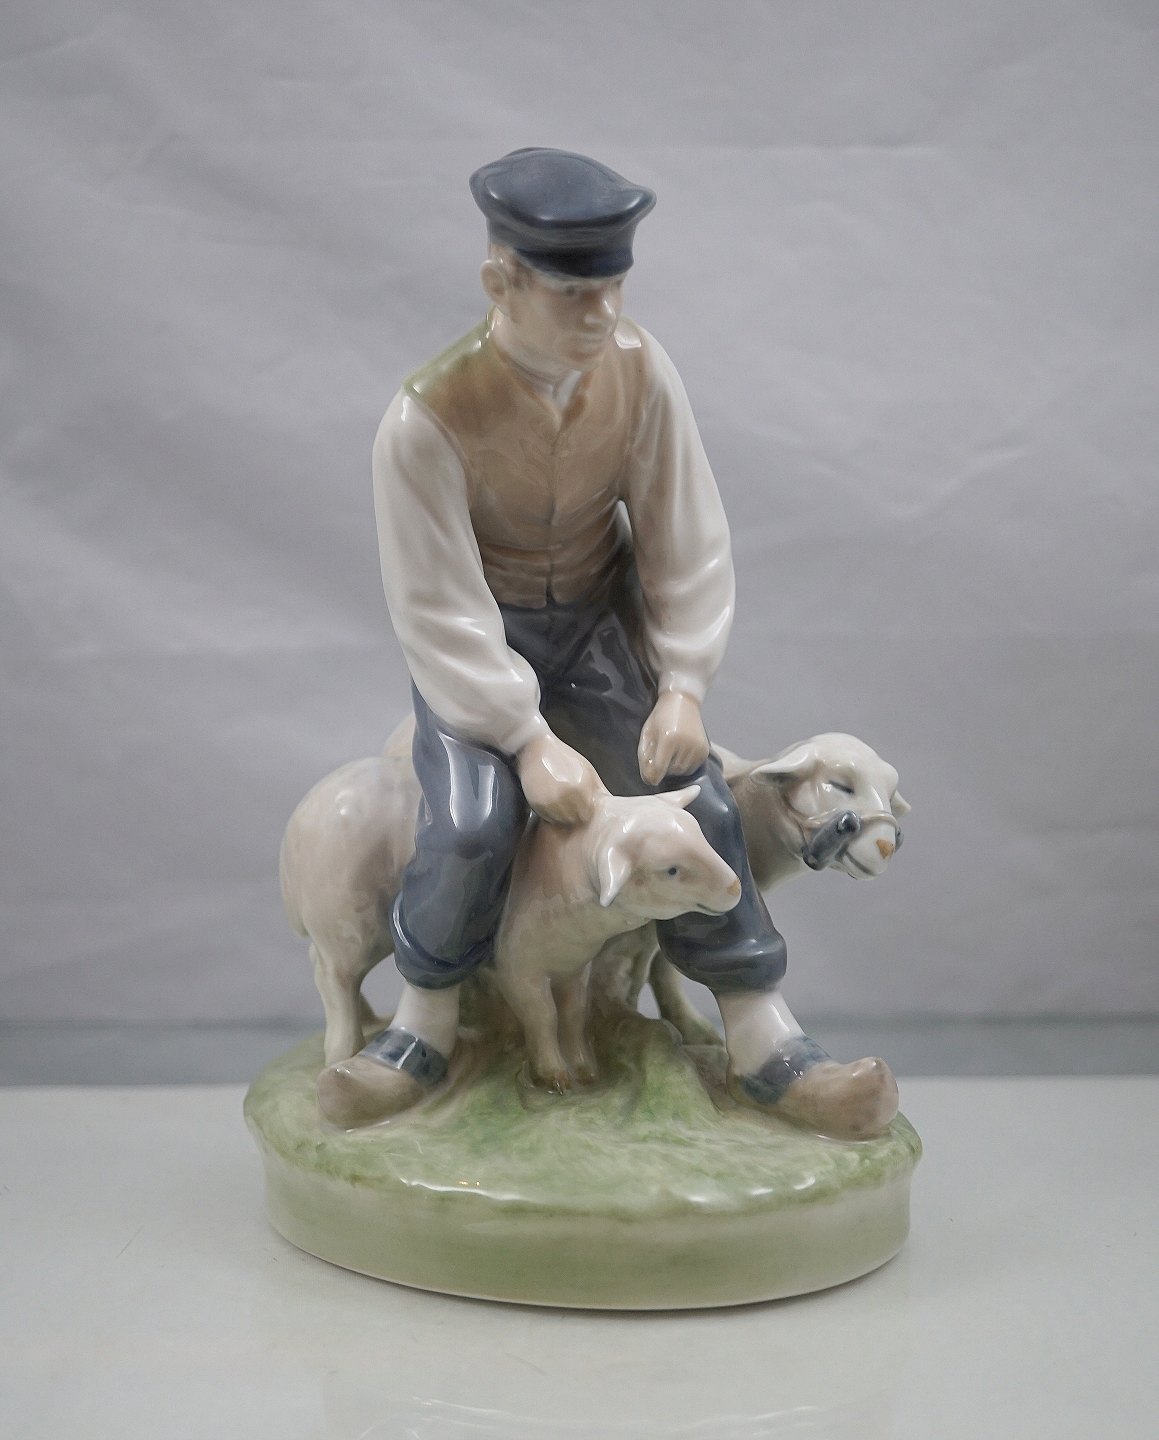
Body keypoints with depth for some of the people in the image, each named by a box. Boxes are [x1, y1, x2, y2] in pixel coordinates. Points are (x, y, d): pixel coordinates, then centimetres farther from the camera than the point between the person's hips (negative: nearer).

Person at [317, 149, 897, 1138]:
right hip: (474, 645, -3)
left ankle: (764, 1043, 1)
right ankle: (427, 1028, 0)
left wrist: (683, 684, -14)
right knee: (473, 821, -26)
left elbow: (686, 537, -7)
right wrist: (531, 739, -28)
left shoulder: (639, 368, -16)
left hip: (598, 619, 3)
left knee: (695, 795, -13)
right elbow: (441, 608, -23)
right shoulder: (428, 417, -26)